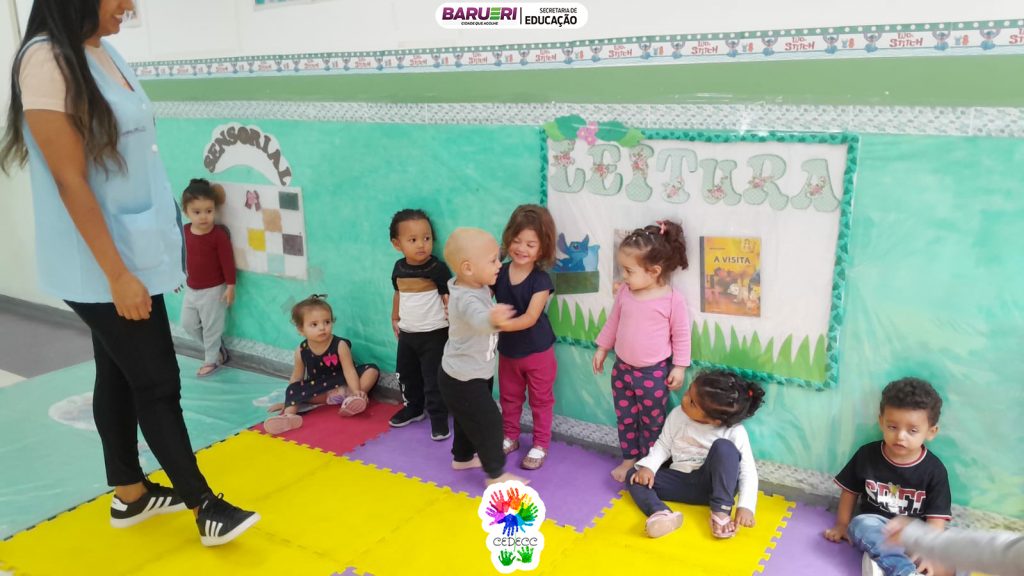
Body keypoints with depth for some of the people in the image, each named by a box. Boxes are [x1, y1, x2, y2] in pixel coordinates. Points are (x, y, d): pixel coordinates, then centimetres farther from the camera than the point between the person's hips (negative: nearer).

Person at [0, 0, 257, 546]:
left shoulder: (105, 54, 8)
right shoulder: (46, 60, -17)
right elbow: (70, 181, -19)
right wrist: (117, 275, -19)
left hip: (136, 248, 8)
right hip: (100, 263, -8)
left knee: (120, 374, 16)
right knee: (157, 382, 0)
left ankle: (130, 494, 31)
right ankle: (204, 506, 13)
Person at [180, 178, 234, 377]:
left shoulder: (219, 234, -20)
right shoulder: (184, 231, -4)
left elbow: (227, 261, -16)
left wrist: (230, 286, -15)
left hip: (213, 290, -6)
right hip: (191, 288, 7)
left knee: (211, 327, 6)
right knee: (188, 323, 17)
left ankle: (212, 360, 24)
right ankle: (216, 348, 35)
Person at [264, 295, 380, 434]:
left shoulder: (340, 345, -17)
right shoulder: (301, 351, -8)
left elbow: (349, 370, -21)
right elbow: (297, 377, 4)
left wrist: (356, 391, -36)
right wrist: (289, 400, 6)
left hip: (342, 382, -2)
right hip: (319, 387, 2)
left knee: (372, 370, -24)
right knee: (293, 389, -21)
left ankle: (349, 396, -40)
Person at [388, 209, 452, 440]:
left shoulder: (438, 268, -18)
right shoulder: (399, 267, -1)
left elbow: (448, 296, -11)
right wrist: (395, 318, 19)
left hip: (434, 334, -6)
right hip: (407, 334, 6)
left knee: (434, 380, 0)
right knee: (406, 375, 20)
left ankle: (438, 417, 16)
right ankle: (413, 408, 40)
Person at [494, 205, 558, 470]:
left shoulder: (541, 280, -21)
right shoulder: (498, 273, -10)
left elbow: (530, 318, -29)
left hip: (537, 352, -4)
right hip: (507, 350, 4)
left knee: (541, 400, 13)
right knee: (509, 398, 21)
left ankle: (540, 445, 28)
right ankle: (510, 437, 40)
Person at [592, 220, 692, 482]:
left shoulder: (673, 299, -18)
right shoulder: (625, 292, -5)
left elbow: (681, 335, -9)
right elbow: (613, 322, 9)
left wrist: (679, 367, -8)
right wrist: (602, 348, 13)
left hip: (654, 373, -4)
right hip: (622, 368, 5)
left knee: (652, 421, 13)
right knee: (625, 417, 17)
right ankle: (629, 458, 34)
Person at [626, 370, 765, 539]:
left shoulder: (735, 432, -16)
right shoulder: (677, 416, -6)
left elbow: (748, 471, -15)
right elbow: (663, 445, 5)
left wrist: (745, 506, -28)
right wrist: (648, 466, -12)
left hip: (713, 484, -4)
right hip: (681, 482, 4)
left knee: (724, 446, -31)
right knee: (633, 476, -12)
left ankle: (721, 511, -25)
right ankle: (662, 513, -40)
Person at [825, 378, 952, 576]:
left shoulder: (934, 470, -9)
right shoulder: (867, 455, -6)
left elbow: (936, 518, -12)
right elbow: (850, 491, 7)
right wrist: (842, 525, 6)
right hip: (874, 525, 1)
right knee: (860, 524, -35)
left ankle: (879, 560, -36)